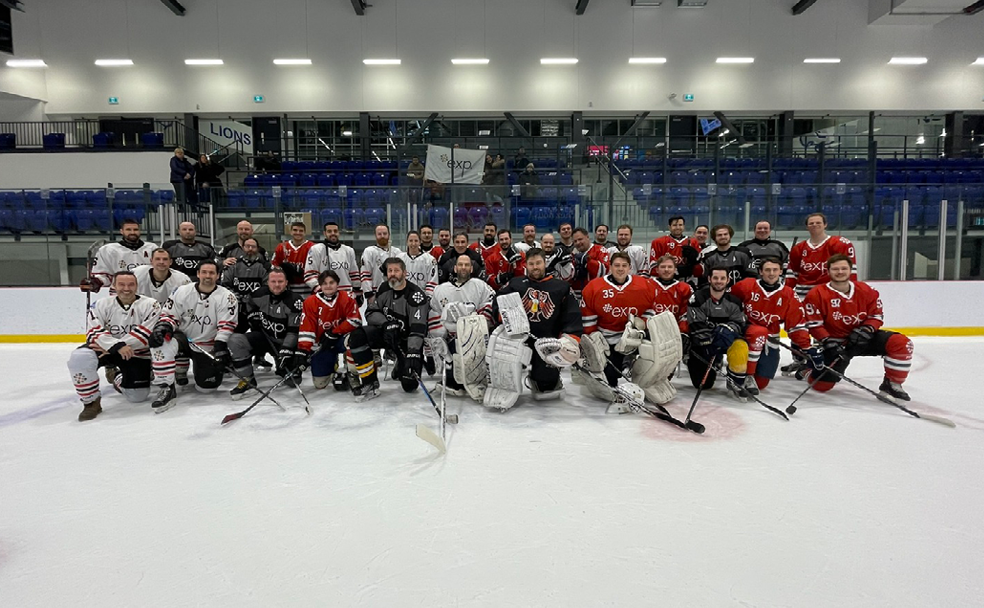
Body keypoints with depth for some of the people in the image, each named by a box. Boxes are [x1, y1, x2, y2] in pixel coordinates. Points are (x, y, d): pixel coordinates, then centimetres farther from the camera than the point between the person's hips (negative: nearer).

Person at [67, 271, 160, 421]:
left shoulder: (150, 305, -11)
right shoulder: (101, 305, -5)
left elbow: (144, 335, -20)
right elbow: (94, 333, -15)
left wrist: (117, 347, -24)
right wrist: (117, 346, -33)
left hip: (138, 354, -1)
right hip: (107, 350, 1)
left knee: (137, 396, -5)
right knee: (79, 357, -30)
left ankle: (120, 380, 34)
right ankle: (91, 401, -10)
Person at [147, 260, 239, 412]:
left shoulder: (227, 297, -11)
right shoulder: (182, 291, -4)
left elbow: (226, 327, -15)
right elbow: (169, 314, 0)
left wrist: (220, 350, -25)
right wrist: (162, 328, -22)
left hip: (208, 347, -1)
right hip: (182, 336, 1)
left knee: (206, 387, -4)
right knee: (161, 343, -33)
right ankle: (166, 390, -24)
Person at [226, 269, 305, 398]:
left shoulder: (295, 301, -19)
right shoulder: (259, 294, -7)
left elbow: (295, 331, -21)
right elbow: (247, 310, 16)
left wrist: (286, 351, -28)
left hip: (283, 342, -3)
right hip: (263, 336, 3)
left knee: (294, 379, -7)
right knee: (235, 340, -24)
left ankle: (281, 367, 31)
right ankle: (248, 382, -15)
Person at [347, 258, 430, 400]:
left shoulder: (416, 295, -22)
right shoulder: (384, 289, -2)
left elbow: (418, 328, -30)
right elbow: (370, 312, -2)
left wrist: (413, 353, -40)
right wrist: (386, 323, -22)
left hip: (407, 341, -4)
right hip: (386, 334, 4)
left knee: (410, 385, -10)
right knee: (357, 336, -23)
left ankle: (401, 367, 28)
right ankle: (369, 383, -13)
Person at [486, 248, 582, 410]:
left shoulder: (561, 287, 10)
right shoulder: (515, 283, 13)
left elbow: (573, 316, 5)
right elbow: (497, 304, 6)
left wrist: (570, 339, -9)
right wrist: (506, 315, -16)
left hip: (547, 342, 0)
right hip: (518, 334, 0)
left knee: (547, 385, -7)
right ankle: (503, 390, -20)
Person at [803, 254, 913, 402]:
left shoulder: (867, 291, -4)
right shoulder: (817, 295, -15)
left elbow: (876, 316, 2)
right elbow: (814, 325, -14)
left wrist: (865, 331, -18)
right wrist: (829, 343, -24)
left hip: (862, 339, 3)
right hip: (834, 343, -3)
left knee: (901, 343, -20)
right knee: (822, 384, -12)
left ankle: (892, 385, -4)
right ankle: (809, 367, 26)